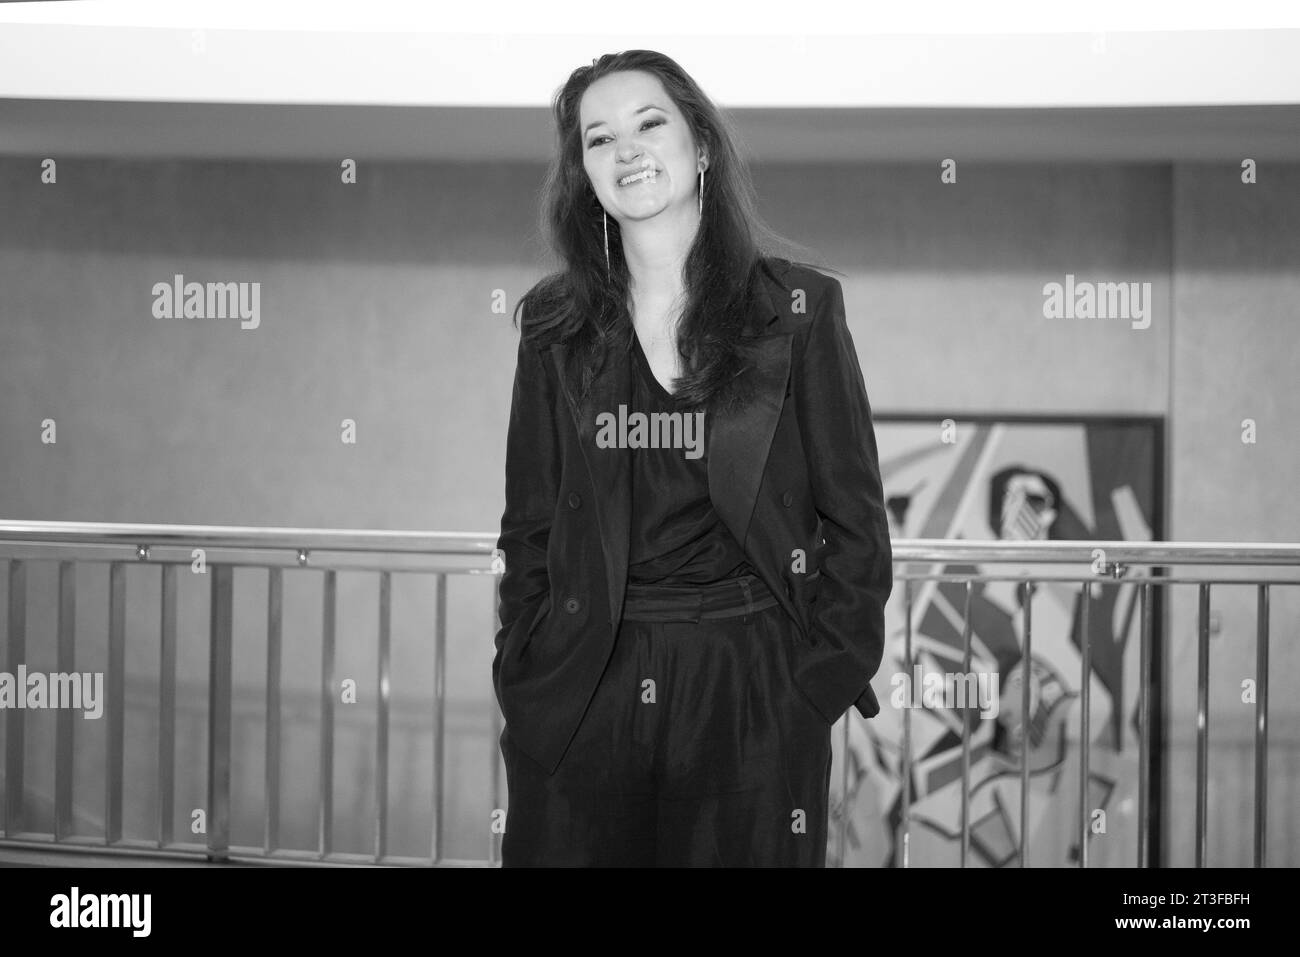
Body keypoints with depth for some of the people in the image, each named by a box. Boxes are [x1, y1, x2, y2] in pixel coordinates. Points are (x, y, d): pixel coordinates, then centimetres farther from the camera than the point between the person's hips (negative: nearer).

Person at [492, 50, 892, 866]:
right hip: (582, 695, 2)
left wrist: (823, 673, -6)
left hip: (751, 692, -2)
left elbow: (854, 518, 1)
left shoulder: (798, 308, 0)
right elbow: (530, 523, 10)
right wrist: (523, 676, 1)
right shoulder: (556, 325, 7)